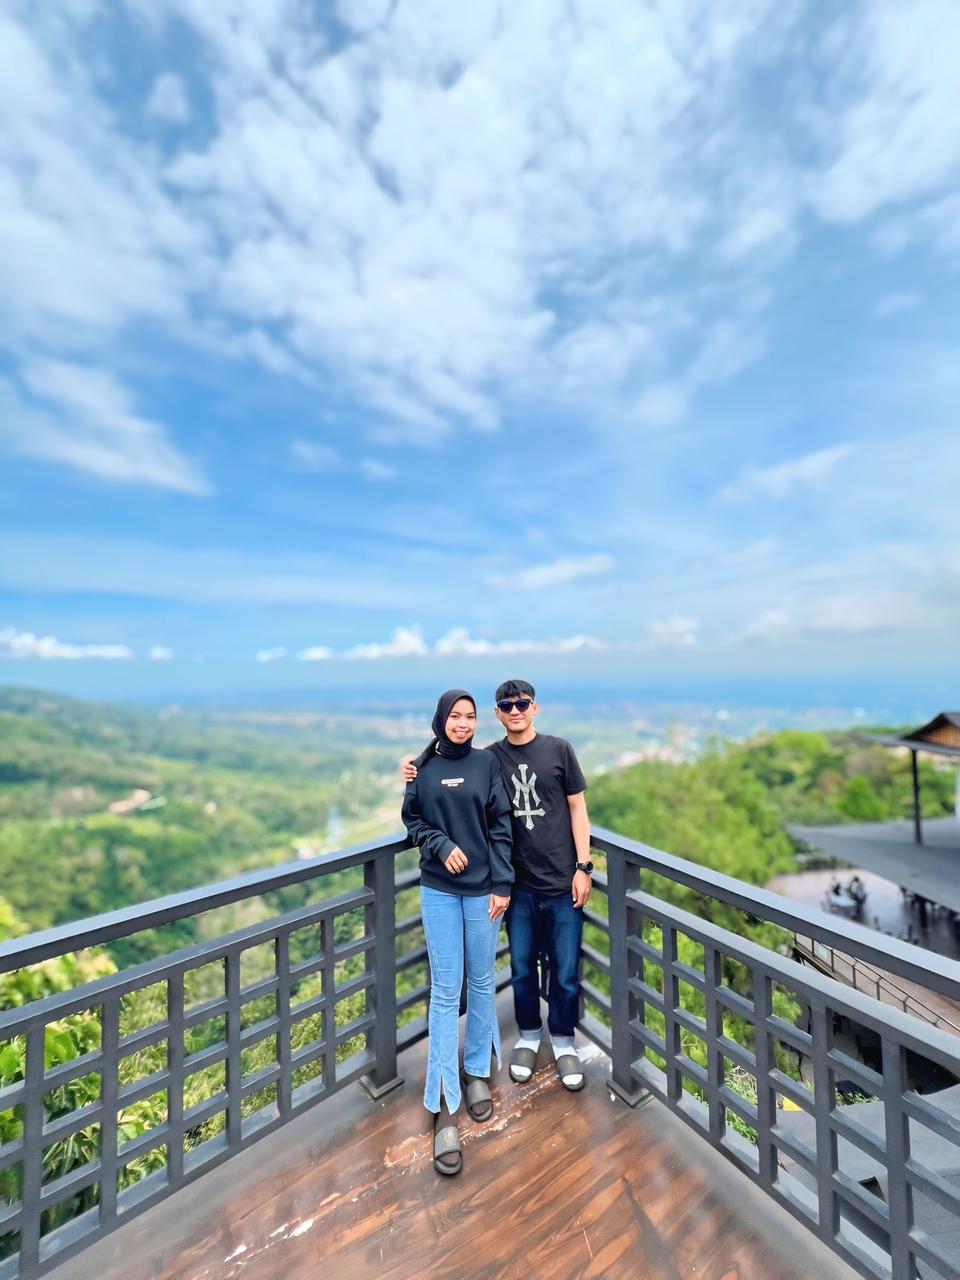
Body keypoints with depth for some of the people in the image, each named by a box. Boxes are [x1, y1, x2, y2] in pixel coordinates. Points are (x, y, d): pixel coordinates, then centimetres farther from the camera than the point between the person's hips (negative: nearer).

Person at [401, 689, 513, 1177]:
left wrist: (502, 885, -6)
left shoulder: (486, 763, -3)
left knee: (481, 982, 15)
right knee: (445, 990, 4)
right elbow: (412, 820, 4)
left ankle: (477, 1073, 37)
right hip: (439, 890, 0)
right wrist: (441, 846, -14)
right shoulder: (423, 767, -2)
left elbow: (501, 826, -3)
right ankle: (444, 1104, 16)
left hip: (483, 888, 1)